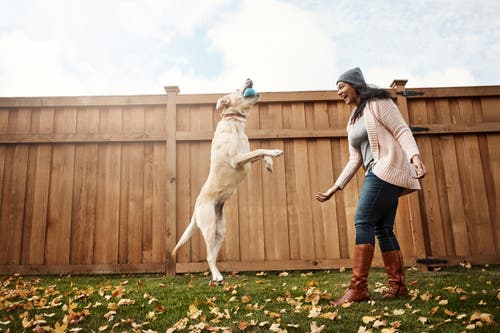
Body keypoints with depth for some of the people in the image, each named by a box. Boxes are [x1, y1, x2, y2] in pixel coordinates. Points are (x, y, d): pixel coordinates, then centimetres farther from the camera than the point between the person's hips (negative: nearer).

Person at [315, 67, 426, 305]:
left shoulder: (378, 103, 0)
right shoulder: (353, 120, 22)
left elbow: (402, 131, -9)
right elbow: (355, 160, 17)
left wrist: (415, 157, -27)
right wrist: (334, 188, 12)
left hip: (388, 168, -9)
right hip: (377, 173, 9)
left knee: (363, 222, -15)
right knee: (383, 229, 4)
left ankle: (358, 289, -14)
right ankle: (398, 286, 10)